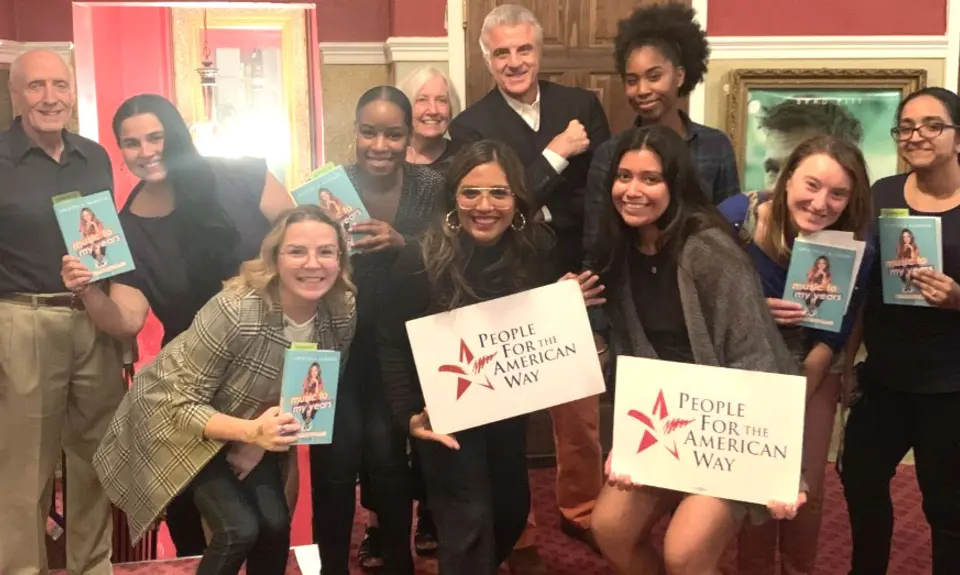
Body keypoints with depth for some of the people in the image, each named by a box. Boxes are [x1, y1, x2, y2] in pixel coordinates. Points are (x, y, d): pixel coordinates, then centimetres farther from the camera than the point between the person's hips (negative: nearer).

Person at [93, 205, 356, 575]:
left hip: (253, 426, 5)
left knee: (276, 523, -9)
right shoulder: (234, 311, -34)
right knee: (239, 528, -17)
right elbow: (181, 404, -27)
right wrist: (251, 431, -41)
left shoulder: (344, 313, -18)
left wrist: (261, 438, -14)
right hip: (176, 422, -5)